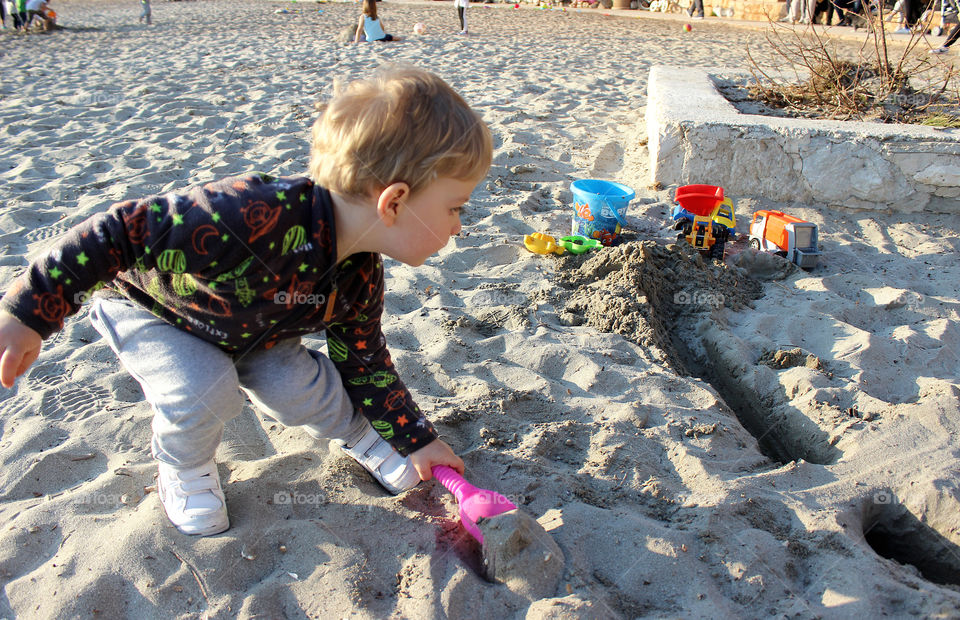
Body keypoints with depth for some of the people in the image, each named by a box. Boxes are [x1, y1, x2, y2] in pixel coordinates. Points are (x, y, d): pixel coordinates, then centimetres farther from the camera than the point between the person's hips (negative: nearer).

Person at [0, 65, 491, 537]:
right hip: (147, 308, -4)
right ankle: (182, 466, 7)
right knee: (205, 393, -28)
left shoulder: (361, 278, -20)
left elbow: (364, 363, -3)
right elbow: (123, 232, -39)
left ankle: (356, 435, 22)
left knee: (302, 390, -11)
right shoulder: (253, 218, -47)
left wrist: (415, 440, 1)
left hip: (246, 328, 5)